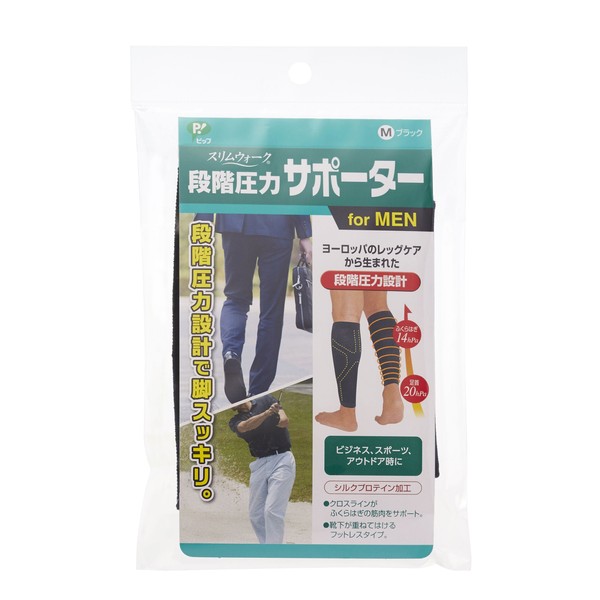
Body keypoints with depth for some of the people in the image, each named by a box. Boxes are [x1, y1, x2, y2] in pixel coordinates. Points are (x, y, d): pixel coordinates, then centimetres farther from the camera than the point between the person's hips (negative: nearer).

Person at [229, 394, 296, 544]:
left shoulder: (266, 400, -1)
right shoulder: (235, 421, 4)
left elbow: (285, 421, -12)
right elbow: (245, 427, -20)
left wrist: (280, 419, -35)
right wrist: (266, 413, -36)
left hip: (282, 460, -5)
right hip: (259, 465, 5)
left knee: (272, 511, -12)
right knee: (256, 515, 9)